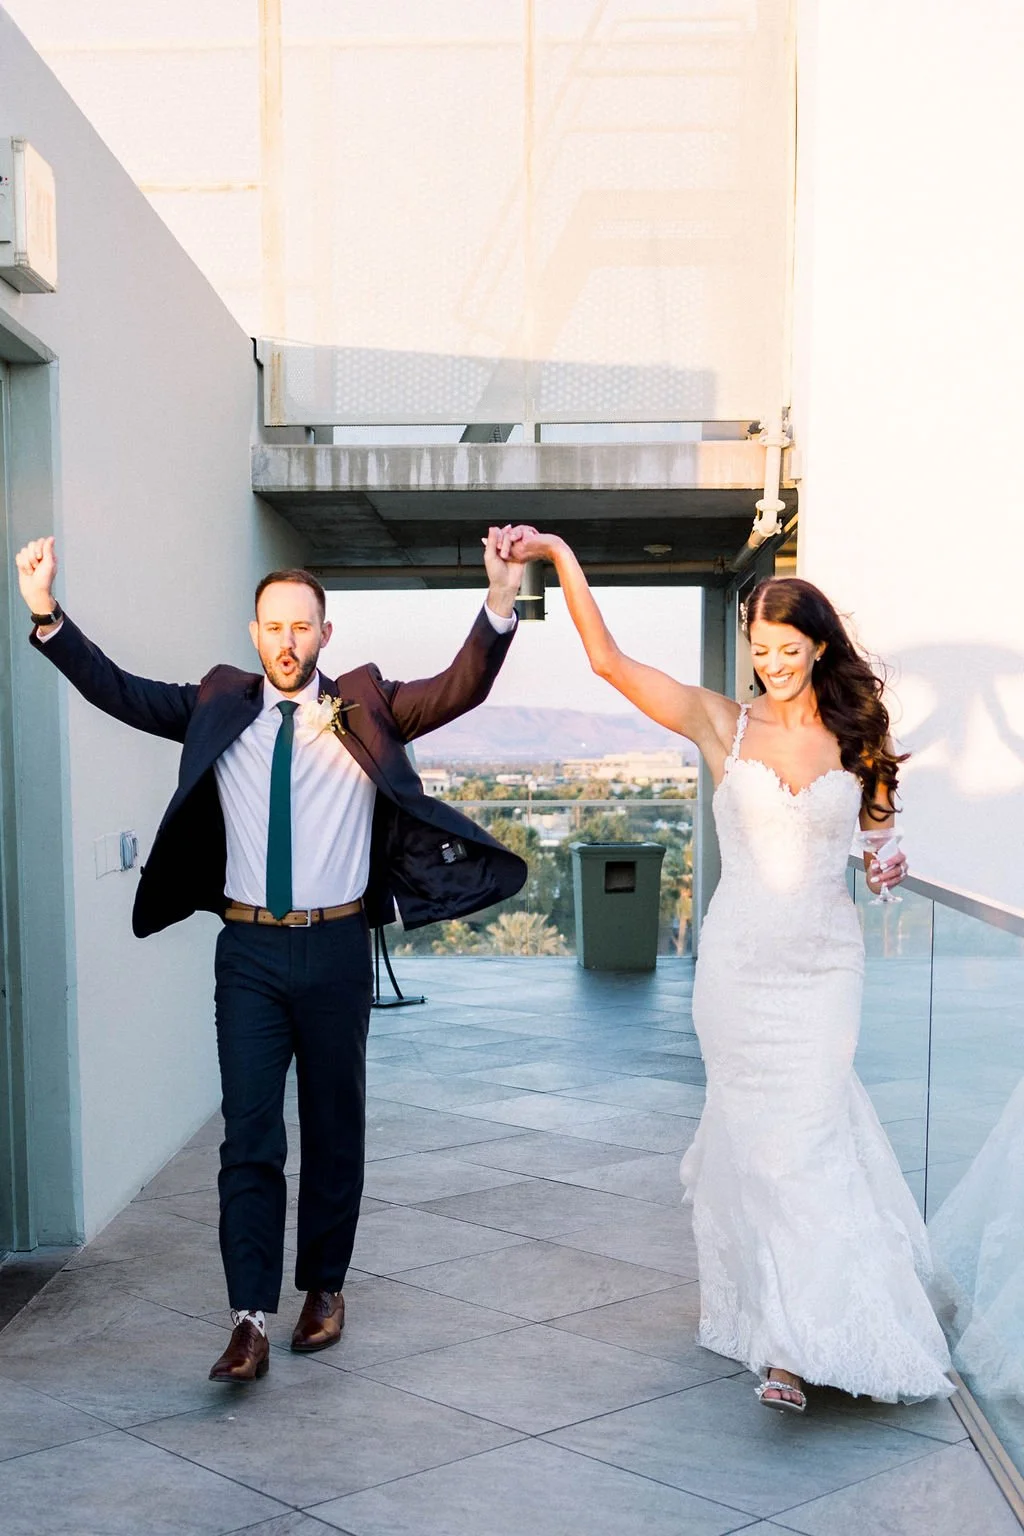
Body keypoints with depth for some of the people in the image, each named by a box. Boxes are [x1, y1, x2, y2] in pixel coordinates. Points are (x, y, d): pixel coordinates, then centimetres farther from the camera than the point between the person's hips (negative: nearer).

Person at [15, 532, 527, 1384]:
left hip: (337, 947, 0)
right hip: (249, 948, 1)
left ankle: (324, 1287, 29)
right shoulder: (218, 707, 5)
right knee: (249, 1135, -3)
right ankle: (250, 1320, 0)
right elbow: (117, 690, 3)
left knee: (335, 1128, 12)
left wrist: (500, 604, -26)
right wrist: (47, 614, -7)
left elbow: (461, 690, -11)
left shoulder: (366, 707, 0)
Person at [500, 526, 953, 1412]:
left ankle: (795, 1344, 1)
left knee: (803, 1136, -4)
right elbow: (608, 660, -7)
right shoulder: (723, 725, -1)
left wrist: (887, 867, 1)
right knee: (760, 1134, 3)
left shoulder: (855, 740, 4)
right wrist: (560, 555, -14)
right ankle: (794, 1334, 19)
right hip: (741, 964, 0)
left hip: (826, 965, 1)